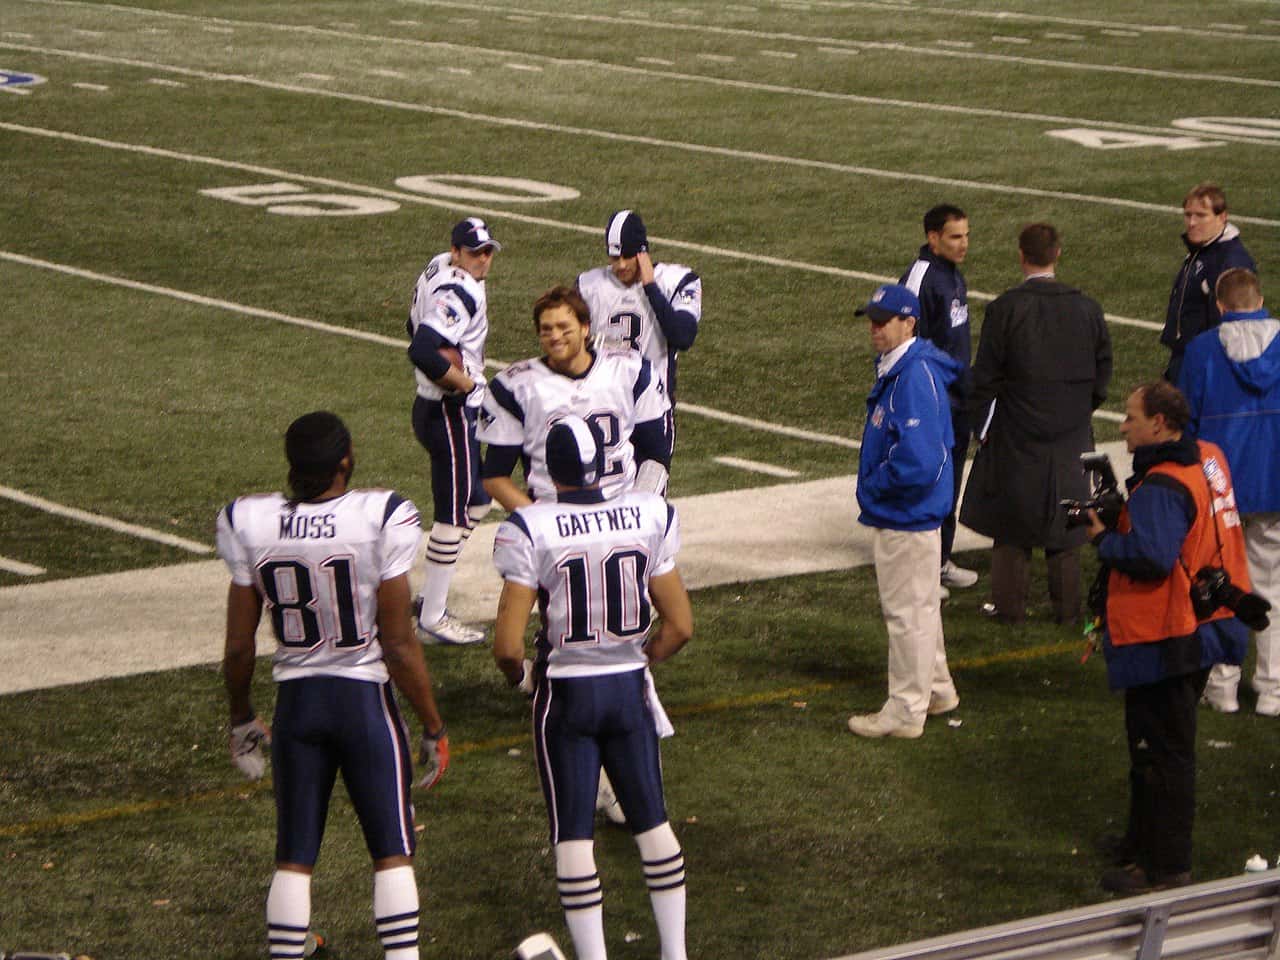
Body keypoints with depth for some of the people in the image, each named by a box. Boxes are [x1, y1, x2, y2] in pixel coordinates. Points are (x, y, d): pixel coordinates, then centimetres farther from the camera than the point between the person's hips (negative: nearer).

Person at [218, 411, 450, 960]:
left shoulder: (250, 525, -6)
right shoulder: (382, 521, -15)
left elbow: (239, 647, 2)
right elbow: (399, 646, -12)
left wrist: (241, 719, 19)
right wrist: (433, 728, 0)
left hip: (296, 702, 3)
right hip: (365, 698, -3)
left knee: (293, 857, 11)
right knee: (392, 852, 6)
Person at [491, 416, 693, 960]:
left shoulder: (530, 530, -14)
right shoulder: (649, 517, -4)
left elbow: (507, 645, -16)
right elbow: (679, 626, 0)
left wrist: (522, 678, 5)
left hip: (565, 693, -3)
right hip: (629, 689, 3)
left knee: (573, 834, 6)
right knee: (652, 820, 15)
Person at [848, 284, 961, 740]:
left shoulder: (916, 377, -24)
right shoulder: (895, 370, 8)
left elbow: (919, 461, -31)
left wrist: (876, 485, -16)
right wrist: (875, 486, 9)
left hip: (907, 517, -10)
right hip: (899, 514, 10)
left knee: (907, 610, 0)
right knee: (920, 605, 22)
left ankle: (906, 711, 9)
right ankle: (936, 689, 36)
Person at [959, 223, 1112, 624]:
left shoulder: (1004, 309, -13)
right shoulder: (1086, 308, -2)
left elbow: (985, 377, -9)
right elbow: (1102, 369, 5)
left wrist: (981, 426, 2)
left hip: (1017, 430, -3)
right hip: (1071, 434, 3)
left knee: (1011, 518, 8)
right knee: (1065, 518, 11)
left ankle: (1009, 604, 12)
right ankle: (1067, 605, 15)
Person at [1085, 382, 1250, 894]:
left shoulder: (1161, 487, -24)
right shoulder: (1209, 460, 6)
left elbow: (1151, 557, -33)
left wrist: (1104, 538, -16)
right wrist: (1121, 519, 5)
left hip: (1164, 640, -10)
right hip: (1201, 633, 10)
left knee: (1161, 752, -1)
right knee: (1151, 742, 23)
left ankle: (1166, 868, 5)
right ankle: (1144, 838, 36)